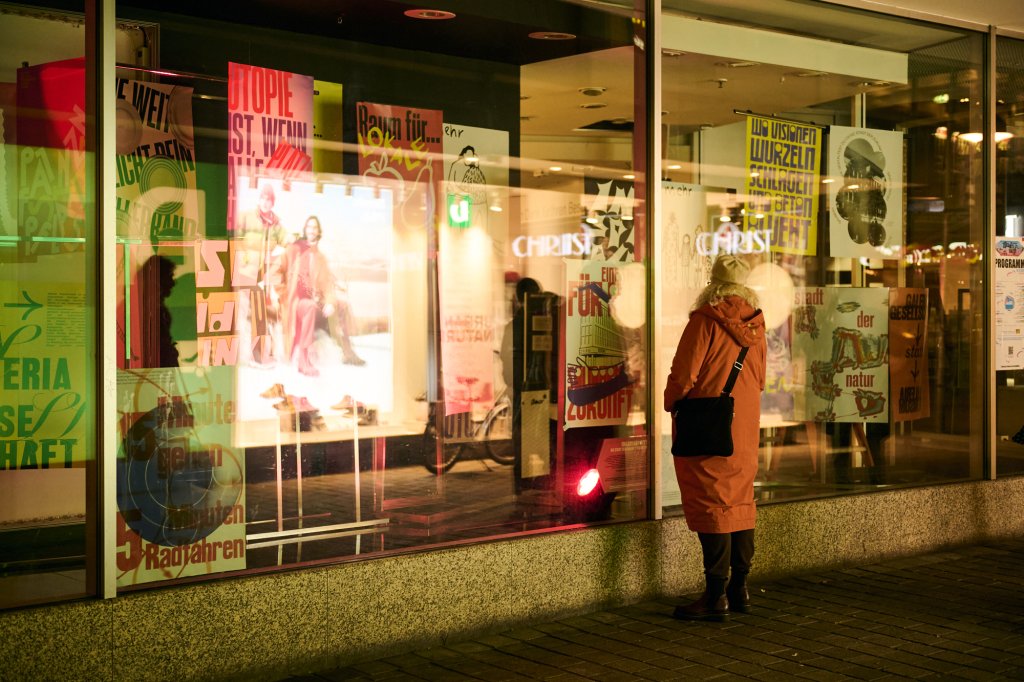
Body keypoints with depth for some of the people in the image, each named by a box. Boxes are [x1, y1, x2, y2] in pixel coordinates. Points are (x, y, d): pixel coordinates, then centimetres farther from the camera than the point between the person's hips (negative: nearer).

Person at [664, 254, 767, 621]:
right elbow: (760, 378, 15)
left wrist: (672, 403, 3)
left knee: (711, 503, -4)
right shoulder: (756, 323, 6)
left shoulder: (706, 320, -14)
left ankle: (716, 595, -4)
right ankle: (739, 587, 19)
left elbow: (684, 374, -14)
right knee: (740, 500, 14)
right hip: (746, 425, 7)